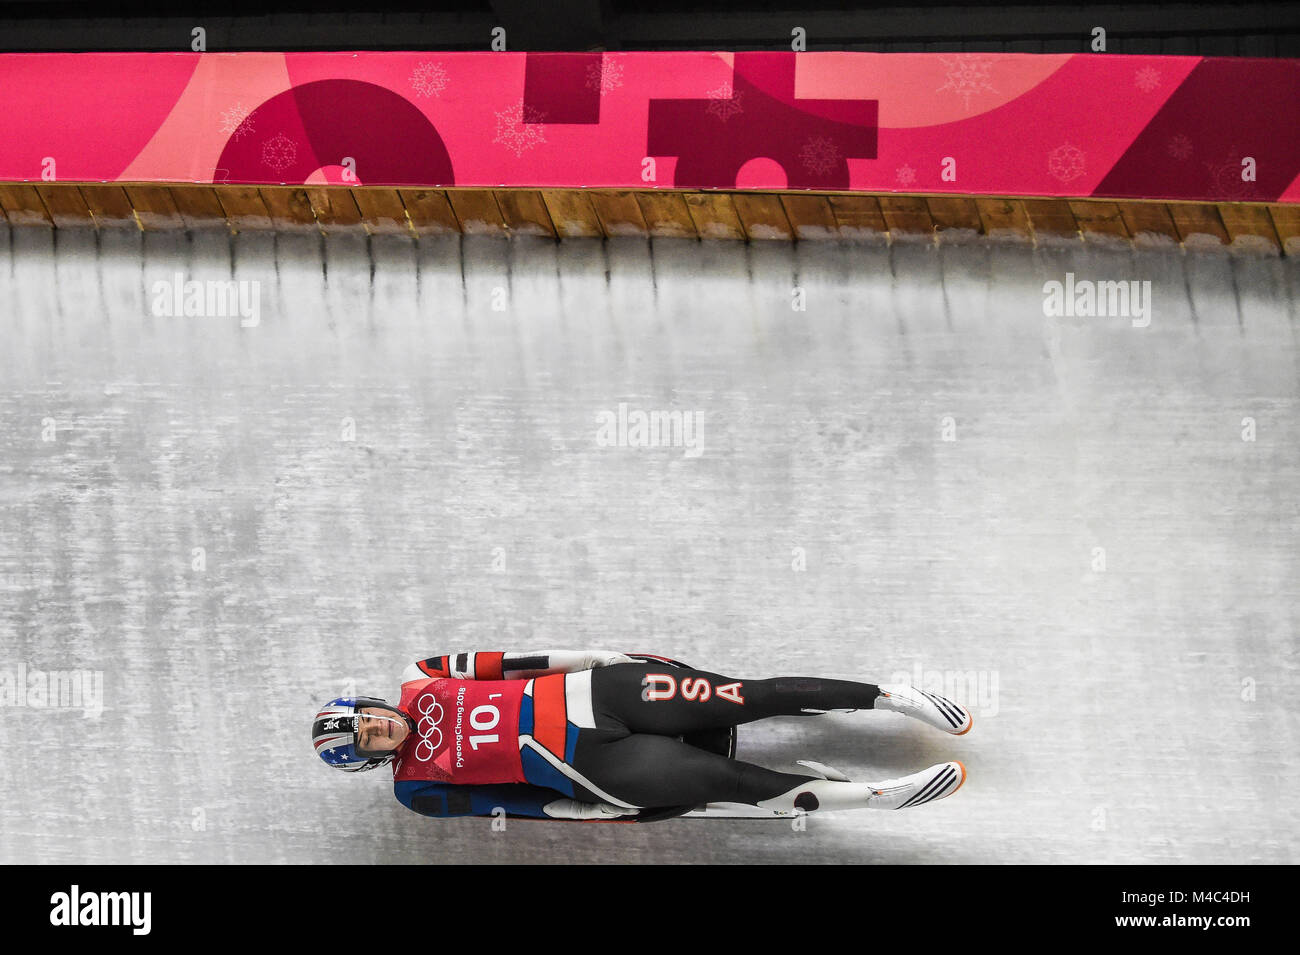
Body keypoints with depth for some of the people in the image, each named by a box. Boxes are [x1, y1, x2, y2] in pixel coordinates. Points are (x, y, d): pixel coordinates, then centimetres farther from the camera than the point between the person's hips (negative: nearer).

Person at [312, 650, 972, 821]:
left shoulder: (418, 685, 10)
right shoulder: (417, 789, 3)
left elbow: (502, 664, 12)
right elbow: (508, 802, 0)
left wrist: (592, 655, 3)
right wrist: (604, 813, -5)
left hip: (588, 694, 3)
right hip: (582, 765, -3)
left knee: (752, 698, -11)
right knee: (730, 781, -18)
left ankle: (893, 696, -1)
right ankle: (878, 795, -9)